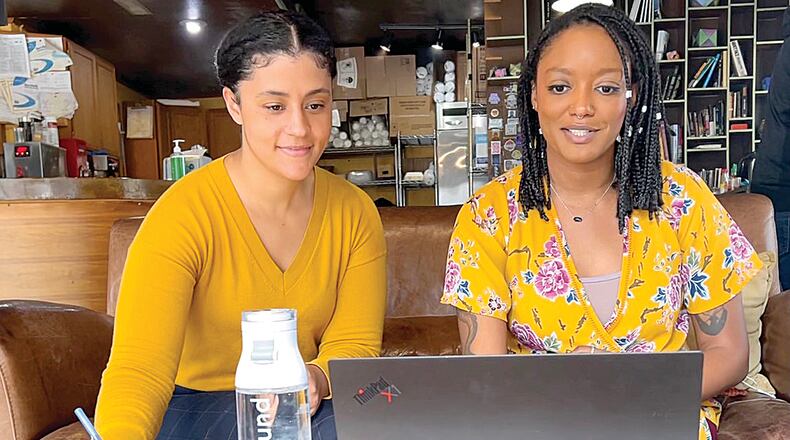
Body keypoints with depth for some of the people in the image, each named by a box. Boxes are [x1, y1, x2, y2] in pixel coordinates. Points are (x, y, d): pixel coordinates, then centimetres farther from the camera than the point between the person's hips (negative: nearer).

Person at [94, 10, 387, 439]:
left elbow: (355, 344, -5)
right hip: (194, 403, -4)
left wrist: (316, 378, -28)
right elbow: (138, 371, -26)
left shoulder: (355, 214, -4)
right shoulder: (183, 214, -18)